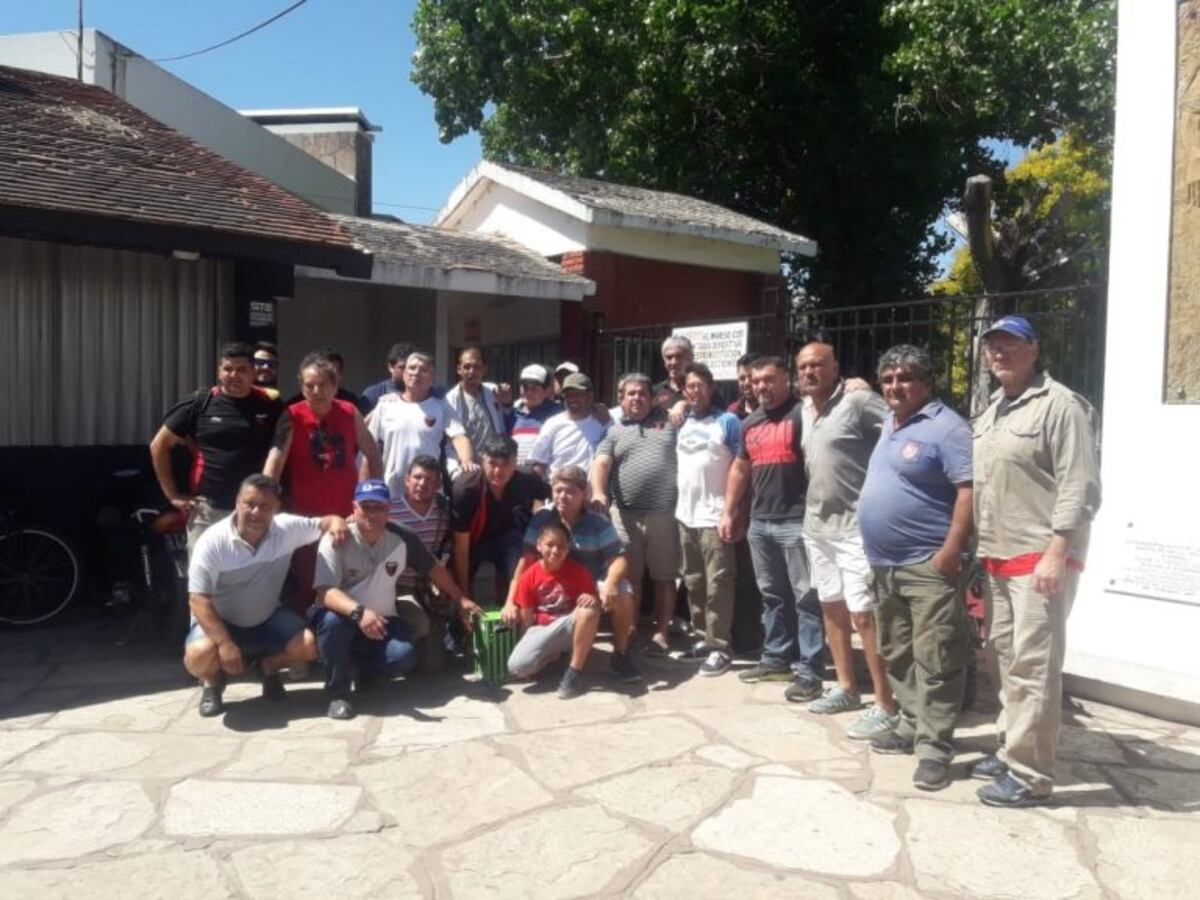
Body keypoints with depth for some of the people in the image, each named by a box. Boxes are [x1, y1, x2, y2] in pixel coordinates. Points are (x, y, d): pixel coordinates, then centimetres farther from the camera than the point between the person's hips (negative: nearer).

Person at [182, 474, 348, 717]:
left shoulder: (287, 528, -14)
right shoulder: (213, 541, -23)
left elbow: (322, 524, -1)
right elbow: (198, 599, -24)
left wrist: (336, 522, -29)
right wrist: (225, 643, -33)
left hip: (267, 620, 3)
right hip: (220, 622, -3)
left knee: (308, 646, -20)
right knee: (199, 656, -33)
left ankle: (269, 666, 16)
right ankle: (213, 682, 6)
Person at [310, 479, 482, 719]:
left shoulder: (402, 538, -5)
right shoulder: (336, 539, -17)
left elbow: (434, 569, 11)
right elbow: (325, 591, -27)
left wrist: (460, 600, 15)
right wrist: (359, 611, -44)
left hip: (382, 620, 3)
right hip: (344, 615, -2)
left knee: (404, 657, -26)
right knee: (331, 620, -38)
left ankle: (364, 665, 11)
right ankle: (338, 693, -16)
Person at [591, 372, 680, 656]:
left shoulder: (669, 421, 11)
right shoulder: (614, 431, 12)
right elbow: (601, 464, -2)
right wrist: (598, 493, -18)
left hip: (666, 513, -1)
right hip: (626, 515, 1)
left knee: (664, 577, 6)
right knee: (628, 577, 7)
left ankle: (662, 632, 17)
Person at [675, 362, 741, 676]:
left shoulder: (728, 422, -4)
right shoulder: (681, 425, 13)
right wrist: (677, 505, 13)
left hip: (714, 516, -6)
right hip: (685, 515, 7)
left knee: (717, 585, -4)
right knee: (693, 582, 13)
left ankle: (720, 647, 2)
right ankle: (703, 637, 24)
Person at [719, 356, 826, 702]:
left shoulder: (802, 414, -7)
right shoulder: (750, 423, 15)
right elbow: (740, 469, 23)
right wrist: (728, 512, 20)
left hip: (797, 522, -7)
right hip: (760, 522, 7)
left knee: (806, 597, -1)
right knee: (772, 595, 16)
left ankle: (809, 672, 5)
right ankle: (776, 659, 27)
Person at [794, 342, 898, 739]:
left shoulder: (857, 401, -14)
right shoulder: (804, 409, 11)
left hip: (855, 524, -9)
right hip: (816, 522, 9)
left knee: (863, 614, -7)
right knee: (831, 607, 16)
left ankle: (885, 707, 3)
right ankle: (846, 688, 31)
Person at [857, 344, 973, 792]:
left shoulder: (945, 427, -11)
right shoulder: (889, 425, 16)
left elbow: (969, 489, -19)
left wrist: (952, 549, -25)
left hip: (927, 566, -9)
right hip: (885, 565, 9)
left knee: (934, 661, -3)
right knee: (897, 655, 17)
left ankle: (934, 747, 4)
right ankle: (912, 726, 30)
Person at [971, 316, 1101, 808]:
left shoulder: (1060, 404, -9)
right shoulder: (992, 409, 17)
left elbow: (1080, 488, -15)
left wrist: (1055, 553, -20)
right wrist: (984, 548, 18)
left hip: (1041, 557, -9)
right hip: (1000, 557, 9)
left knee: (1033, 665, -6)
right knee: (1007, 657, 15)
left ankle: (1030, 774, 2)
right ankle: (1010, 750, 27)